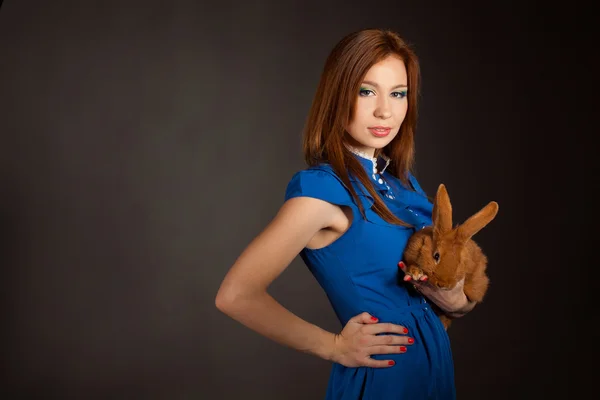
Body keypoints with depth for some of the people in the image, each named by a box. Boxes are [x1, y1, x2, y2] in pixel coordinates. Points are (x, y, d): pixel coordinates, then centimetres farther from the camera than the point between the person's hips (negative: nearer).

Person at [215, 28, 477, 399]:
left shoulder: (402, 180, 2)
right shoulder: (324, 189, -19)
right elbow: (236, 295, -24)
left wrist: (455, 300, -11)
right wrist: (333, 346, -15)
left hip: (436, 365, 7)